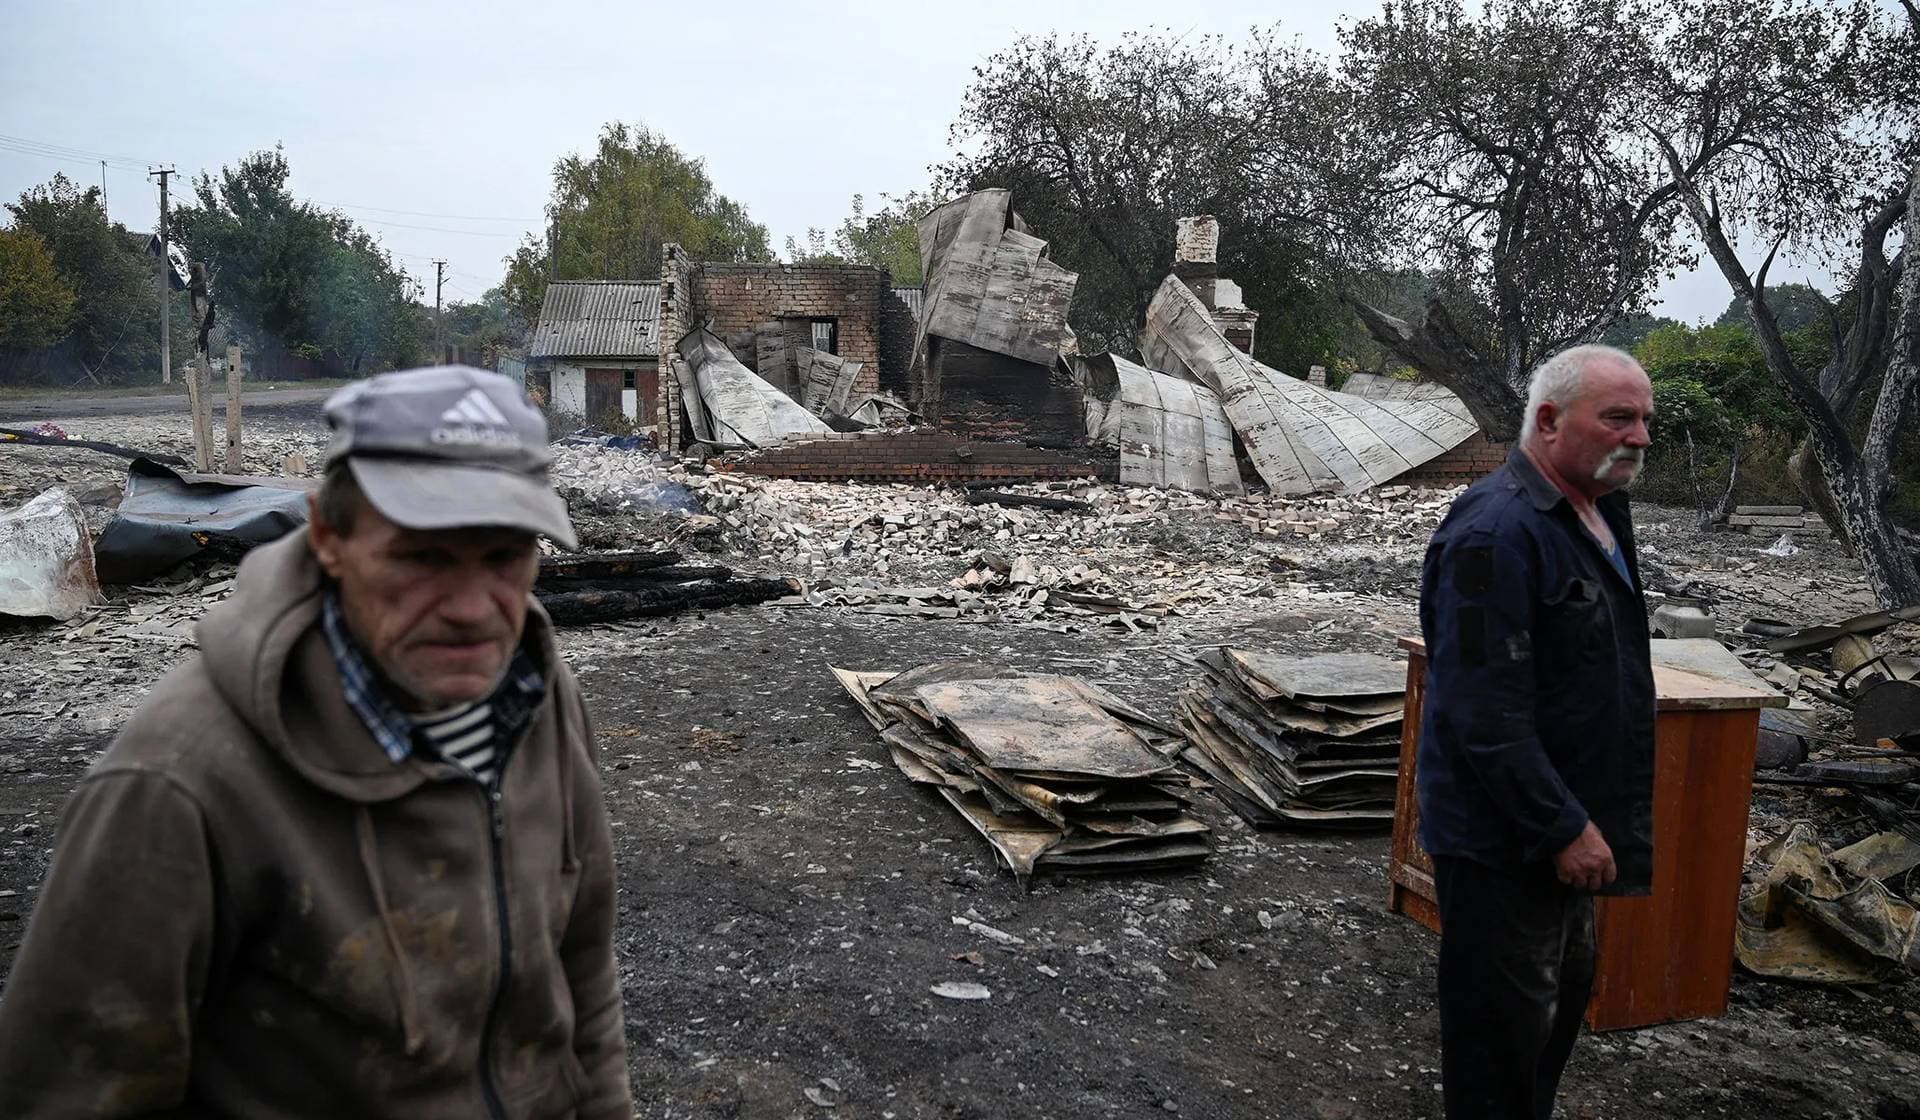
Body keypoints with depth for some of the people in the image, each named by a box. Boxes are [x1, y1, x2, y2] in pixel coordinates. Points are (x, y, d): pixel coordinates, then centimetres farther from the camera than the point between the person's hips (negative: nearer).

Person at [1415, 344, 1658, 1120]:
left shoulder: (1597, 512, 8)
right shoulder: (1498, 530, -24)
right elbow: (1486, 714, -28)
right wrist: (1564, 828, -24)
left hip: (1565, 825, 10)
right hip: (1504, 842, -10)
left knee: (1565, 994, 25)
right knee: (1503, 1032, 4)